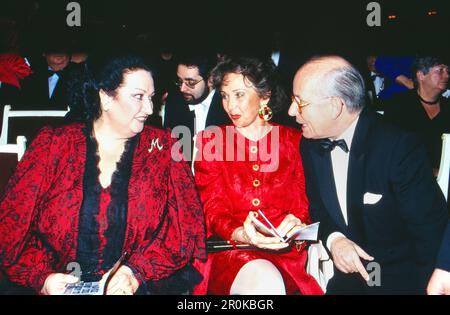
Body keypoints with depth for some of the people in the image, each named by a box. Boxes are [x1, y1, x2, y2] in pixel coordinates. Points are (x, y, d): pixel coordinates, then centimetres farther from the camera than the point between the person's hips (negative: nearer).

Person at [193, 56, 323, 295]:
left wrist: (295, 222, -17)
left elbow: (303, 203, 8)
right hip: (231, 247, -2)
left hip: (285, 246, 2)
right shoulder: (211, 141, 9)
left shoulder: (294, 140, 11)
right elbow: (213, 209, 2)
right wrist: (241, 234, -21)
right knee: (264, 282, -34)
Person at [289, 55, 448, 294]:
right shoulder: (310, 145, -1)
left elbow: (431, 231, -15)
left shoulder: (400, 148, -19)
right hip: (347, 271, 5)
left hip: (400, 277, -4)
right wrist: (333, 239, -10)